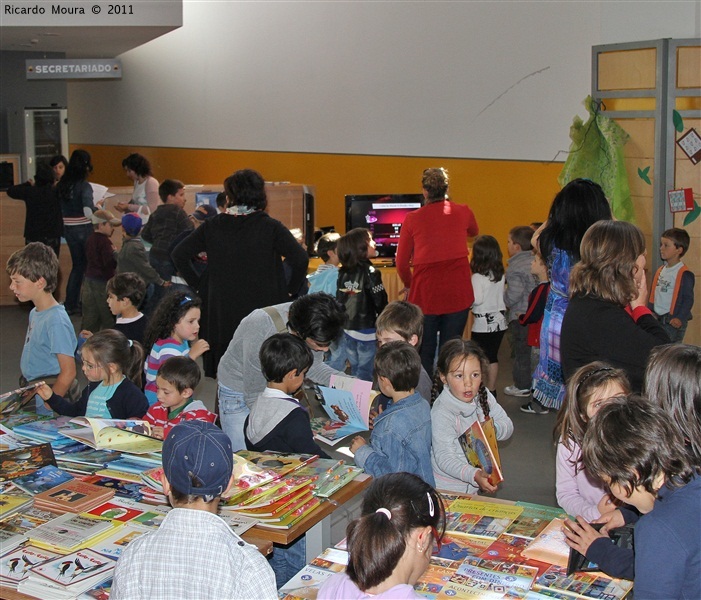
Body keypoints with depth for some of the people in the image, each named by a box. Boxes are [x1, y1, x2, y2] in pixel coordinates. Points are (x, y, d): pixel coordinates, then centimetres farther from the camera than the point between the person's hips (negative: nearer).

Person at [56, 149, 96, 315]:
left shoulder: (61, 185, 1)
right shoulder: (84, 186, -16)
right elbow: (88, 211, -27)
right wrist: (98, 207, -8)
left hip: (69, 230, 6)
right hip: (85, 229, -6)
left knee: (78, 265, 18)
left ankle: (71, 304, 21)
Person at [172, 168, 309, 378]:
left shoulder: (212, 226, 1)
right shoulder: (270, 227, -7)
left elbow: (179, 254, 4)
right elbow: (300, 258, -16)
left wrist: (198, 285, 8)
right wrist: (290, 289, -2)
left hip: (222, 311, 3)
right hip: (262, 308, -3)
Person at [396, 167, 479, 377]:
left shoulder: (412, 219, -2)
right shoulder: (463, 212, 3)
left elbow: (401, 263, 2)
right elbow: (474, 232, 28)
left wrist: (409, 285, 21)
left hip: (425, 294, -1)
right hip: (458, 294, 1)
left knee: (424, 353, 11)